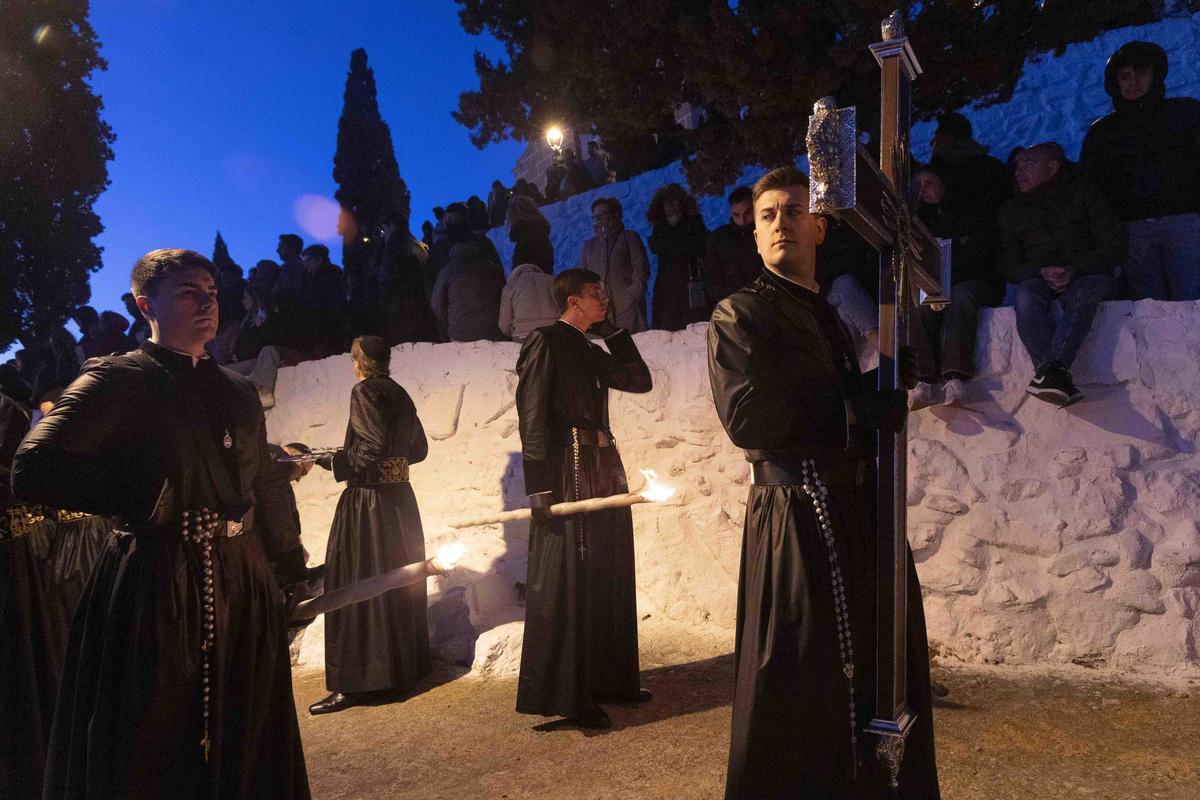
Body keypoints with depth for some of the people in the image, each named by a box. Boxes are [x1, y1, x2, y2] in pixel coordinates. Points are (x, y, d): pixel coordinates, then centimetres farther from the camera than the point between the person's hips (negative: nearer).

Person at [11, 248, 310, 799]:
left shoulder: (238, 393, 13)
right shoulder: (117, 379, -5)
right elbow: (34, 472, -15)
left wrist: (294, 570, 19)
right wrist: (146, 495, -13)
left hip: (245, 591, 6)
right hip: (157, 592, -5)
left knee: (247, 753, 15)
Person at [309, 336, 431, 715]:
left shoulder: (365, 391, -11)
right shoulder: (399, 393, 11)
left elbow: (374, 446, -22)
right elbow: (419, 449, 14)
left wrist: (335, 462, -10)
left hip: (368, 501, -8)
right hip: (399, 496, 8)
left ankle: (353, 684, -1)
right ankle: (406, 665, 26)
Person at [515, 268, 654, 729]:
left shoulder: (591, 353, 20)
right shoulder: (545, 342, -5)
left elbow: (640, 380, 17)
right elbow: (531, 416, -13)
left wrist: (610, 330, 14)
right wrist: (539, 488, -20)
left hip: (603, 469, 9)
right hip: (569, 471, -9)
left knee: (607, 578, 13)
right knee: (566, 581, -5)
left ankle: (607, 680, 25)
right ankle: (561, 696, 3)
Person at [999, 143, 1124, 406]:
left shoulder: (1083, 194, 5)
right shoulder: (1011, 209, 13)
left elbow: (1115, 246, -3)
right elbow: (1006, 265, 5)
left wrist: (1074, 269, -20)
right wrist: (1041, 271, -17)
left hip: (1087, 276, -1)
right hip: (1038, 278, 1)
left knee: (1083, 294, -37)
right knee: (1026, 294, -35)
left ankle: (1050, 370, -54)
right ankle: (1060, 378, -49)